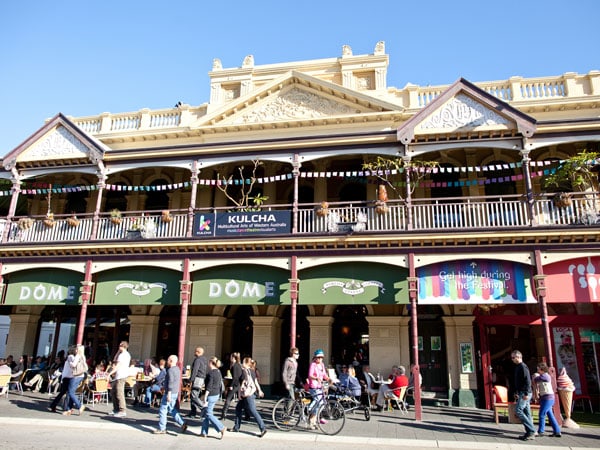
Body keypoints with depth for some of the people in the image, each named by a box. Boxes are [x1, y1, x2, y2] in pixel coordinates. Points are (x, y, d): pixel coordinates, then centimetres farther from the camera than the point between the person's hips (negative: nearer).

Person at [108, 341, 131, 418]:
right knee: (113, 393, 16)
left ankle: (122, 411, -12)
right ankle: (116, 409, 23)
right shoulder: (123, 354, 20)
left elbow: (118, 365, -20)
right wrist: (118, 351, 20)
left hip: (121, 376, -11)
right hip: (117, 377, 11)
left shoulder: (123, 355, -13)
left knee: (119, 393, -12)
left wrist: (110, 373, -21)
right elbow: (114, 360, 27)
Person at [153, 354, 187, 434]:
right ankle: (182, 424, 6)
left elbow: (170, 382, -23)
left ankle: (162, 429, 8)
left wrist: (169, 394, -24)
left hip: (170, 393, -9)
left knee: (162, 410, 2)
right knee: (172, 410, 15)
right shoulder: (177, 369, 13)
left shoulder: (171, 370, -16)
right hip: (175, 393, 9)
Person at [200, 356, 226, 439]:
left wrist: (205, 397, -17)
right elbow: (220, 384, 14)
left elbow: (209, 387, -21)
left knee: (208, 414, 0)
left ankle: (221, 428, -3)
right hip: (216, 394, 9)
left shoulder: (211, 373, -18)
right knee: (206, 413, 15)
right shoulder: (218, 372, 8)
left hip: (211, 395, -9)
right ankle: (204, 432, 20)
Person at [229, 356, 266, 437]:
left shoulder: (244, 371, -15)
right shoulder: (250, 370, 10)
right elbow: (256, 381, 14)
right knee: (238, 408, 17)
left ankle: (263, 428, -6)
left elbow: (242, 383, -16)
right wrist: (259, 390, 19)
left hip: (247, 395, -9)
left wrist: (239, 394, -10)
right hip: (250, 393, 9)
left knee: (253, 412, -7)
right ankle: (236, 427, 23)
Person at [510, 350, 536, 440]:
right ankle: (530, 433, 12)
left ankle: (531, 431, -9)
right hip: (521, 393, 10)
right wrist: (516, 392, 20)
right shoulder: (517, 367, 17)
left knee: (518, 410, -13)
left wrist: (526, 393, -22)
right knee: (526, 413, 9)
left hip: (524, 393, -10)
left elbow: (528, 381, -19)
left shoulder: (523, 367, -12)